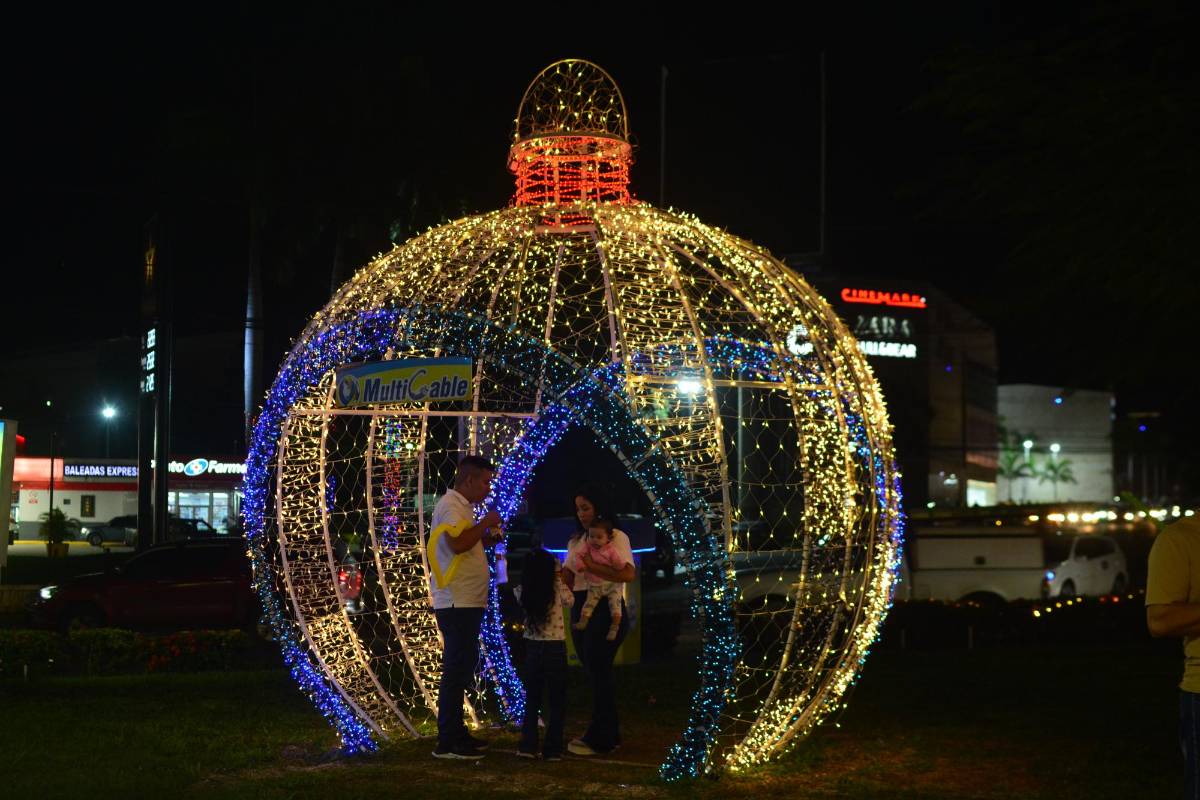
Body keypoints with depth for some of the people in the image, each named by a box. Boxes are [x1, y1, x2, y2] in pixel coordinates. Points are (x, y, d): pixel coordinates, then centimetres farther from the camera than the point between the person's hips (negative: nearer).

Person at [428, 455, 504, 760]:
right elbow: (457, 544, -29)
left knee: (462, 667, 15)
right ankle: (447, 743, -7)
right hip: (456, 603, -10)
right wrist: (485, 523, -18)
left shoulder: (461, 506, 18)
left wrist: (487, 538, 9)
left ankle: (455, 733, 22)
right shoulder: (450, 506, -14)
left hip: (466, 603, 10)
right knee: (457, 670, -9)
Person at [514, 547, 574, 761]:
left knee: (532, 700, 15)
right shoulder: (556, 589, -11)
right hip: (555, 648, -2)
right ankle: (552, 749, 6)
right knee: (556, 701, 7)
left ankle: (527, 745, 11)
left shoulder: (523, 593, -7)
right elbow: (570, 601, 8)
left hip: (532, 647, 2)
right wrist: (559, 579, 14)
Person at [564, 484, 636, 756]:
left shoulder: (617, 537, -4)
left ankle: (598, 738, -3)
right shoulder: (575, 541, 17)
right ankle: (609, 734, 18)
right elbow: (568, 579, 11)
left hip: (606, 609, -7)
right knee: (596, 673, 10)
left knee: (598, 672, -7)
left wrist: (593, 567, -24)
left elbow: (628, 574, -19)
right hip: (581, 609, 7)